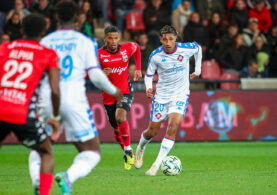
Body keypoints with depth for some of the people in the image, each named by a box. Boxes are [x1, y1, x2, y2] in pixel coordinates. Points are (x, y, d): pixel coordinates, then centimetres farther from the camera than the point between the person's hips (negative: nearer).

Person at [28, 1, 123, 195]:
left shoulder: (44, 42, 9)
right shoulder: (86, 42, 4)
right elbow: (96, 75, -3)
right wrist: (113, 91, 14)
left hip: (47, 101, 2)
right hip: (74, 101, -2)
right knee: (92, 152, 7)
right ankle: (68, 178, -23)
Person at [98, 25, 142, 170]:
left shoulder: (127, 49, -6)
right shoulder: (98, 54, -11)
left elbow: (136, 48, 19)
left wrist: (138, 69, 14)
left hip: (125, 91, -1)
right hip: (108, 95, 1)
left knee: (120, 118, -28)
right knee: (116, 128, 10)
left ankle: (128, 150, -12)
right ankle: (128, 155, 34)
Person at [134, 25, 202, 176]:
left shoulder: (186, 49, -12)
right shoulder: (156, 56, -12)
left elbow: (198, 48, 12)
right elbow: (149, 74, 2)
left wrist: (197, 71, 14)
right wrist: (148, 88, -17)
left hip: (180, 95, -1)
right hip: (161, 95, 1)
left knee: (173, 125, -23)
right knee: (152, 131, 7)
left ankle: (157, 164, -21)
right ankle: (140, 148, 44)